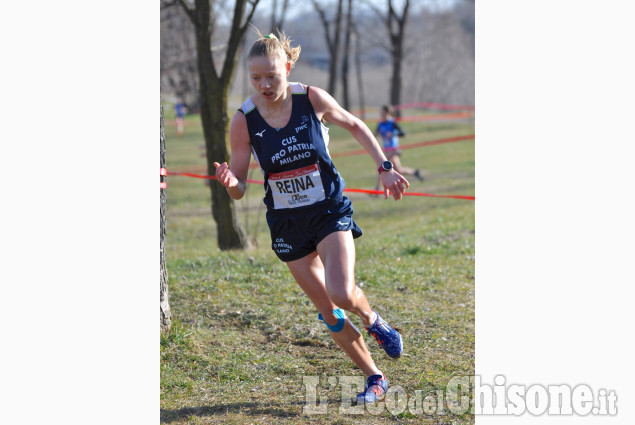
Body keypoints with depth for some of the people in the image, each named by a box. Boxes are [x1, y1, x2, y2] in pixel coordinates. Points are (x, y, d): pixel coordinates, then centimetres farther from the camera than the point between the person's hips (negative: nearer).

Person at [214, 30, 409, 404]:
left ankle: (372, 319, 14)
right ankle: (375, 377, 20)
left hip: (330, 210, -2)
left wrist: (384, 167, 2)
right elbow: (239, 189, -7)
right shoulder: (243, 121, -11)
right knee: (330, 314, 3)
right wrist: (230, 182, -30)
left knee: (342, 293, -21)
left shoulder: (312, 99, -12)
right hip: (287, 222, 2)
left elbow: (355, 126, 8)